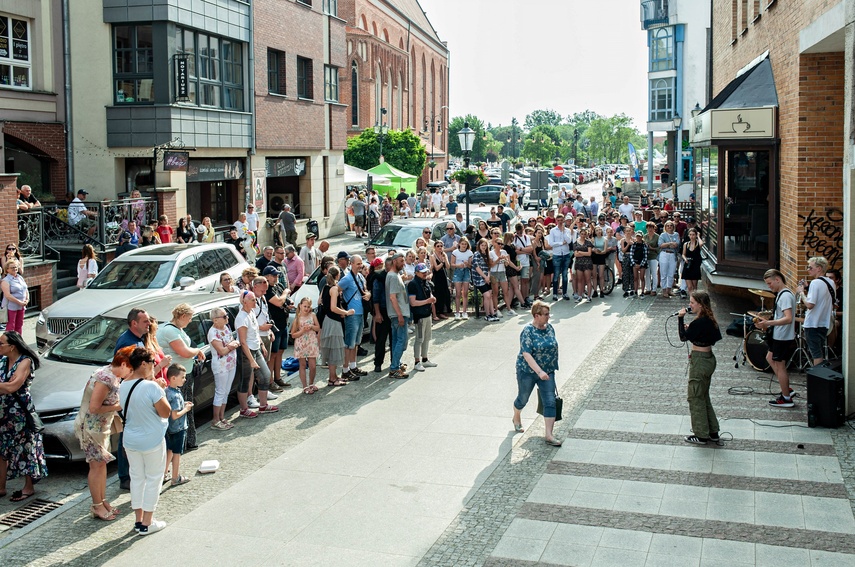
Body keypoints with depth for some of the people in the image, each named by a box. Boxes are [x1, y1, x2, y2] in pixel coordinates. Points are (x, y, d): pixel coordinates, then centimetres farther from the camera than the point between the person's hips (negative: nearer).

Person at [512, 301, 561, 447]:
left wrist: (553, 368, 18)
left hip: (547, 372, 5)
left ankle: (548, 435, -3)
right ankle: (516, 418, 46)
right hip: (527, 371, -5)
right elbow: (526, 354, -24)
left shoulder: (549, 328, 1)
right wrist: (539, 371, -31)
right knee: (523, 399, 15)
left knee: (550, 402, -5)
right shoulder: (528, 331, -18)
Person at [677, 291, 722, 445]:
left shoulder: (700, 322, -23)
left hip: (699, 361, -10)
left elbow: (683, 337, -18)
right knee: (704, 397, 20)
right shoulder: (710, 319, 5)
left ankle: (701, 436, 11)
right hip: (709, 358, 10)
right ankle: (712, 432, 27)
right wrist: (689, 329, 4)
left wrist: (680, 318, -16)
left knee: (695, 398, 3)